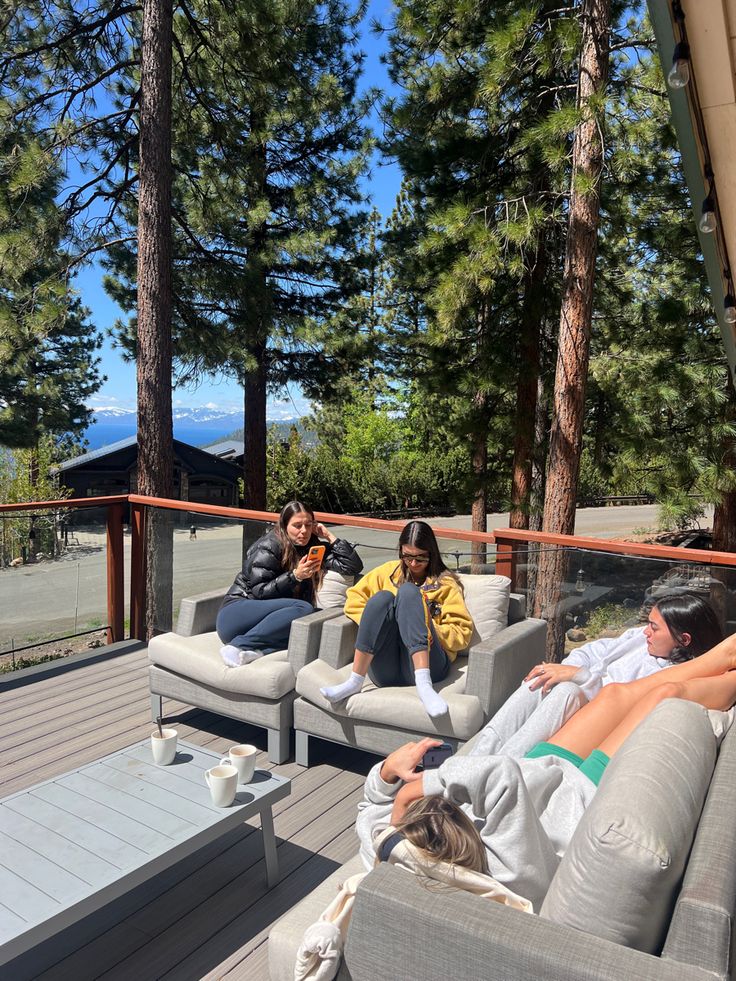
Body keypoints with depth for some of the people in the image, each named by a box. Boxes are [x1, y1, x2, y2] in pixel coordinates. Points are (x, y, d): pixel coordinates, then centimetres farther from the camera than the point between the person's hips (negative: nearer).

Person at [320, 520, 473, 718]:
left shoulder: (445, 582, 16)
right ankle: (355, 681, -27)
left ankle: (424, 684, -38)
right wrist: (377, 626, 0)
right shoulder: (389, 571, 22)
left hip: (426, 663, -1)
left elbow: (462, 632, 8)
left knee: (408, 591, -22)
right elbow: (353, 600, 15)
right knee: (383, 597, -23)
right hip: (384, 668, 2)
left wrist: (426, 629, -7)